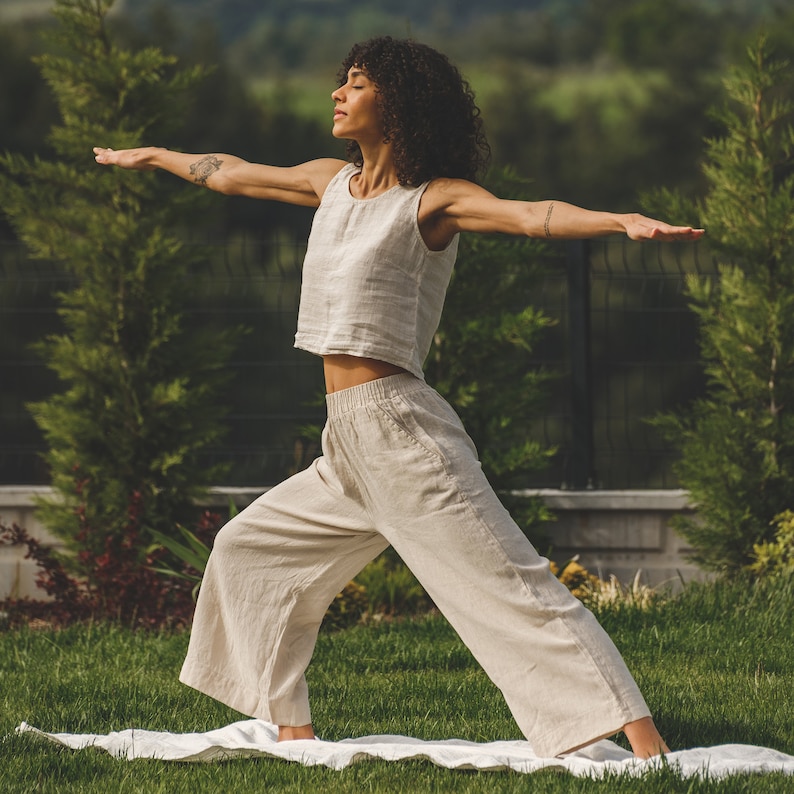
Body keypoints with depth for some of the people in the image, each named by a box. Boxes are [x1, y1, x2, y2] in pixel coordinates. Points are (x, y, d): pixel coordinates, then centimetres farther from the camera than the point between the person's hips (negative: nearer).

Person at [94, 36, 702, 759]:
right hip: (348, 449, 9)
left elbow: (529, 214, -24)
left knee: (509, 583, -17)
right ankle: (292, 731, 26)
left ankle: (645, 744, -25)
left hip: (400, 428, -9)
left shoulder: (435, 200, -7)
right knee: (247, 549, 20)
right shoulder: (334, 182, 15)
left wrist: (625, 222, -41)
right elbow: (231, 176, 32)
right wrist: (151, 157, 46)